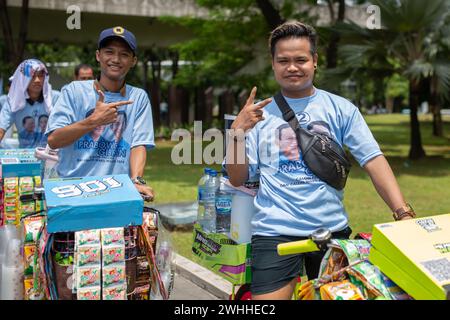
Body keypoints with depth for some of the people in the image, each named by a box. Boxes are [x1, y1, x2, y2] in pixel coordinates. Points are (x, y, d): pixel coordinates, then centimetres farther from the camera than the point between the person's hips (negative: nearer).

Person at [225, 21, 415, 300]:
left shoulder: (341, 109, 3)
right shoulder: (259, 114, 5)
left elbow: (374, 161, -5)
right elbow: (238, 179, 3)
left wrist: (404, 213, -18)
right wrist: (237, 131, -13)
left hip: (332, 229, 1)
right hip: (275, 231, -1)